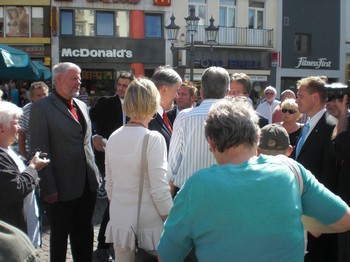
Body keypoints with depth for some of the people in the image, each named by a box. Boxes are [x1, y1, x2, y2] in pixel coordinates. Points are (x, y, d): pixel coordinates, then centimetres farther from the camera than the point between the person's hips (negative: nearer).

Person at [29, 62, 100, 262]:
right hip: (62, 187, -6)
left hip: (88, 183, 6)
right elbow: (41, 151, -13)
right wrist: (49, 188, -17)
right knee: (59, 236, 11)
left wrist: (95, 174, 11)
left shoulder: (82, 106, 11)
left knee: (84, 233, 18)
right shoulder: (42, 108, -10)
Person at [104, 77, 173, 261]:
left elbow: (109, 184, 8)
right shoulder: (153, 138, -16)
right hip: (148, 224, -5)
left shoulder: (113, 137, 1)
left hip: (119, 221, 6)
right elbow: (159, 190, -18)